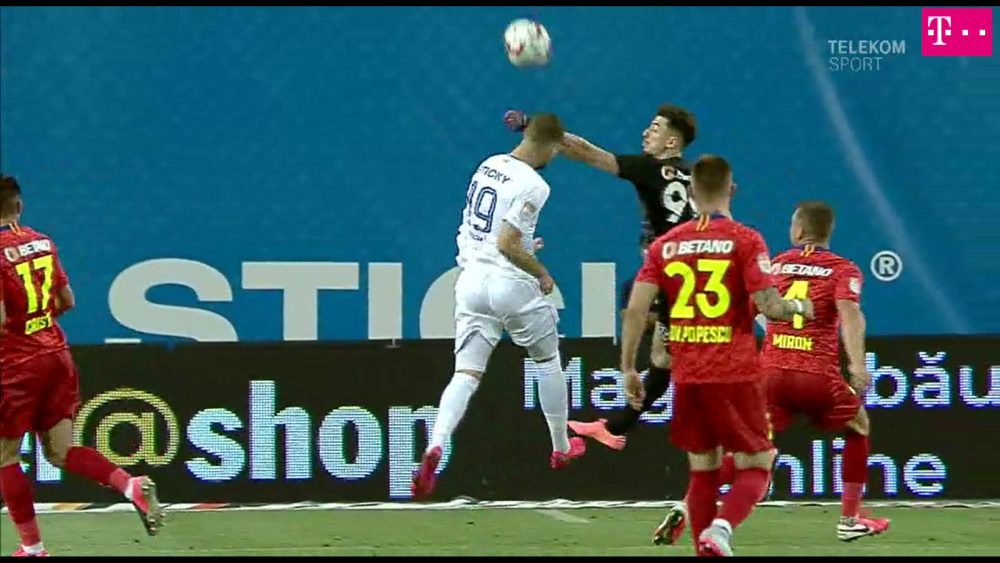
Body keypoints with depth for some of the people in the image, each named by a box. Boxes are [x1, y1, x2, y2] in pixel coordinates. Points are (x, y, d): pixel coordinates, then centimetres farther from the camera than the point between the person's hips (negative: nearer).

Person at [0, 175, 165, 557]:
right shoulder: (42, 243, 7)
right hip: (56, 354, 7)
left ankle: (31, 547, 10)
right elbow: (66, 301, 14)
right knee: (60, 451, 8)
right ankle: (132, 486, -15)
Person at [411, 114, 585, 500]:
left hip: (471, 280, 5)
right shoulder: (532, 185, -16)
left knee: (467, 373, 0)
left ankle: (435, 447, -23)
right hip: (511, 284, -5)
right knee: (548, 361, 19)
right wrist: (541, 273, -6)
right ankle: (561, 448, 32)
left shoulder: (489, 166, 7)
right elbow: (507, 244, -21)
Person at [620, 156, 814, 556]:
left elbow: (636, 308, -2)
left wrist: (628, 369, 4)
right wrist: (799, 307, 8)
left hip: (686, 376, 4)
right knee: (755, 467, 4)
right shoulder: (745, 240, -5)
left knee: (702, 470, 15)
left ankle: (704, 548, 10)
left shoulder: (665, 244, 6)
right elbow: (769, 306, -13)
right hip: (735, 373, -4)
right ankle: (720, 528, -22)